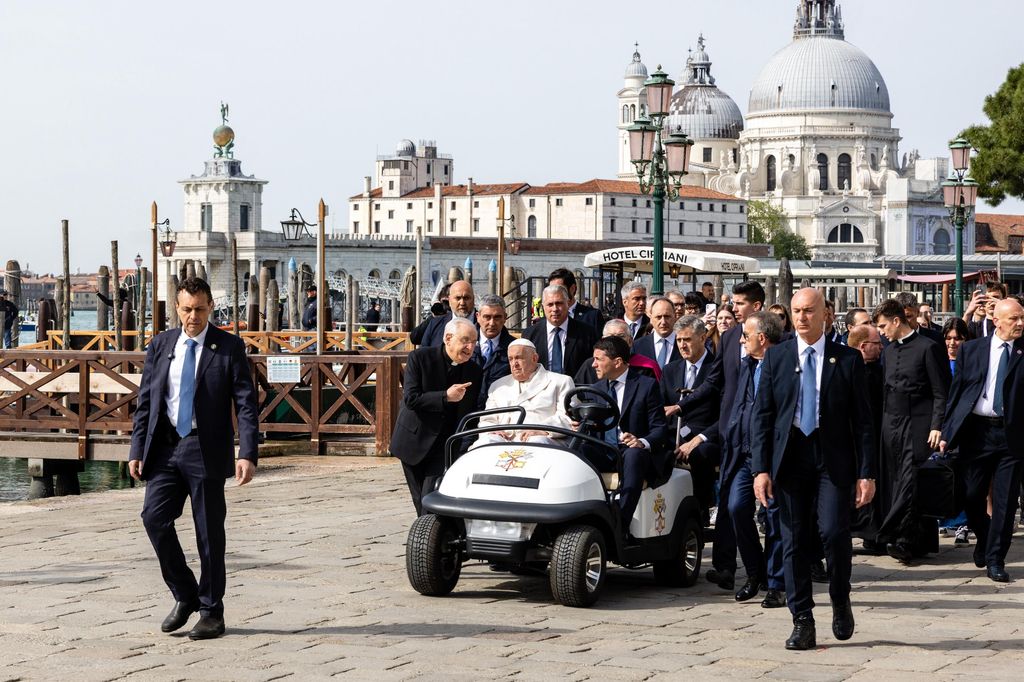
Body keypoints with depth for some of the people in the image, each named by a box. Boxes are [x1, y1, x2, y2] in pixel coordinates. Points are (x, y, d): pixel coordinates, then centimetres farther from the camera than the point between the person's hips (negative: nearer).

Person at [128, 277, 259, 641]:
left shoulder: (229, 347, -1)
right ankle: (185, 596, 9)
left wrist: (248, 453, -15)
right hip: (165, 448, 3)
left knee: (209, 532, 1)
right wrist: (137, 450, 3)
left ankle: (211, 613, 11)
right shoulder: (160, 345, 9)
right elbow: (145, 402, 11)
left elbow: (246, 404, -5)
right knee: (154, 517, -9)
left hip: (205, 450, -3)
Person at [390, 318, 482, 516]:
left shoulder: (474, 371, 1)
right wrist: (446, 397, -26)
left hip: (445, 445, 1)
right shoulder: (419, 358, -9)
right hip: (415, 442, -1)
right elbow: (410, 399, -17)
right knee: (421, 502, 8)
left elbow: (471, 412, 6)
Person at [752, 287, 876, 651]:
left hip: (833, 458, -2)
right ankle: (802, 622, 8)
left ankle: (840, 601, 12)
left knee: (834, 531, -14)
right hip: (789, 455, 2)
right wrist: (761, 468, -5)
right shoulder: (776, 357, 7)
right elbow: (761, 415, 5)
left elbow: (862, 419, 3)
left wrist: (866, 472, -3)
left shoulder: (847, 359, 3)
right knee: (793, 540, 1)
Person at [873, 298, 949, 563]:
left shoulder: (926, 347, -6)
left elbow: (941, 392, -7)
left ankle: (901, 538, -14)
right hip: (892, 424, 7)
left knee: (910, 480, -12)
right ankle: (923, 541, 9)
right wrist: (882, 424, 14)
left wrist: (937, 426, -14)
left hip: (918, 425, -7)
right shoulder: (888, 351, 14)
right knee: (896, 480, 4)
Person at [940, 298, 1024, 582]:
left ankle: (995, 559, 9)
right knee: (972, 495, 7)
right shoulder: (971, 350, 7)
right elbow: (956, 391, 8)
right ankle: (983, 539, 34)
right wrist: (947, 431, 4)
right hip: (977, 431, 1)